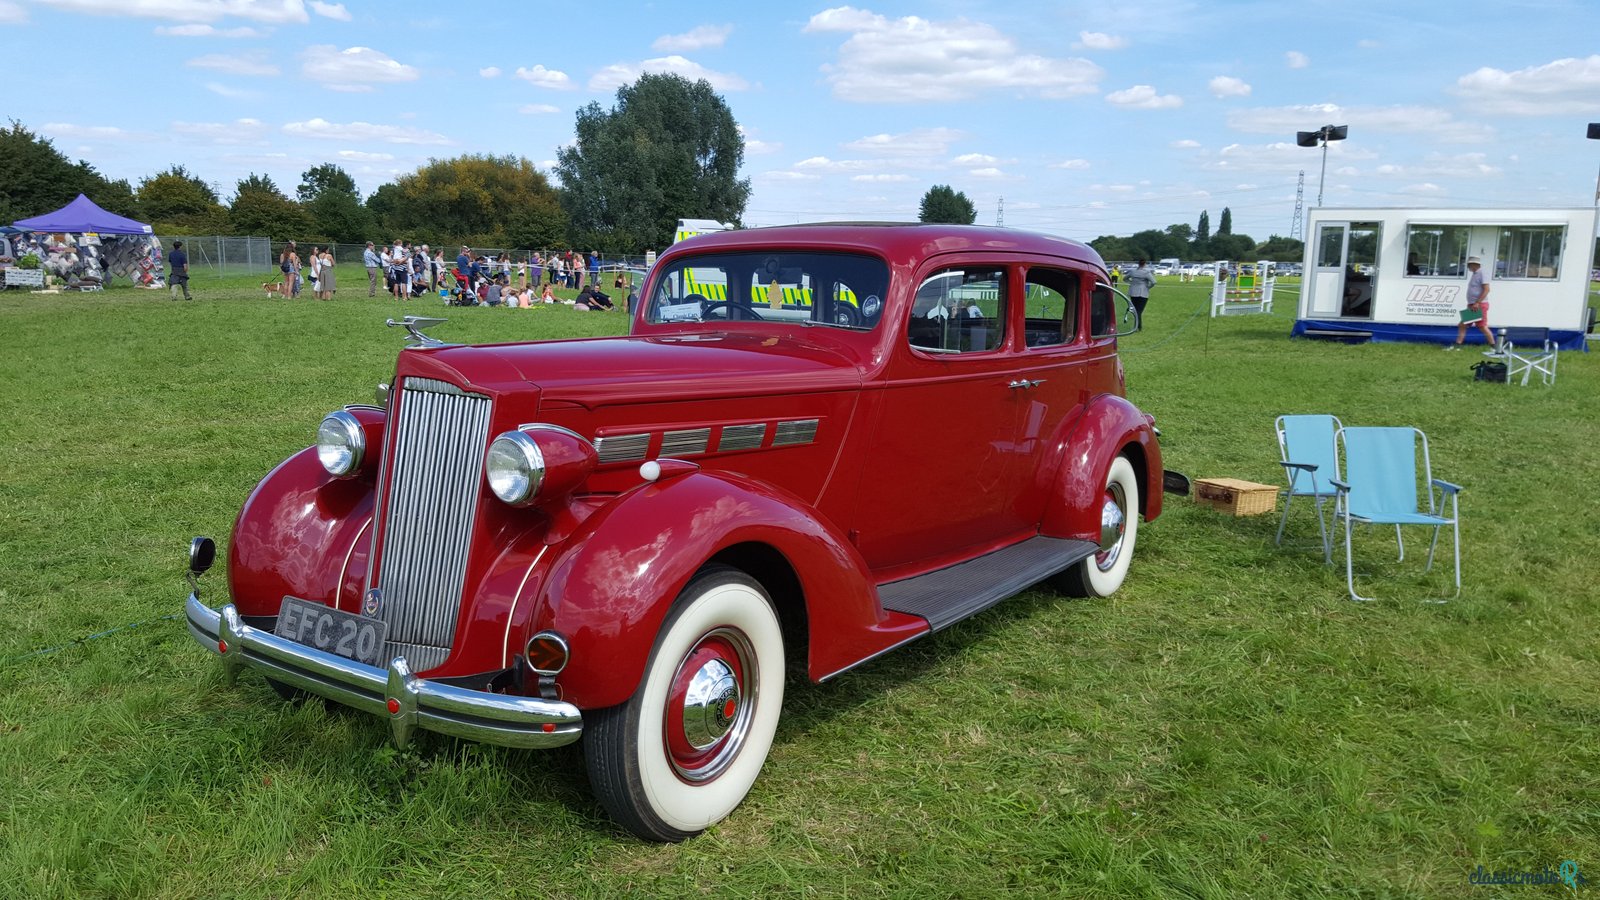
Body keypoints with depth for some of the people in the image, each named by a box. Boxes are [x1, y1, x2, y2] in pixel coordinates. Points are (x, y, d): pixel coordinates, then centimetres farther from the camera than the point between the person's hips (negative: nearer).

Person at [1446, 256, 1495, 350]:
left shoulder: (1482, 274, -11)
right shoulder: (1474, 274, 18)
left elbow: (1486, 290, -19)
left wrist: (1477, 303, -24)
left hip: (1480, 305, -10)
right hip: (1472, 306, 10)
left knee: (1483, 327, -8)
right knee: (1462, 325, 8)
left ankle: (1494, 347, -1)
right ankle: (1456, 345, 9)